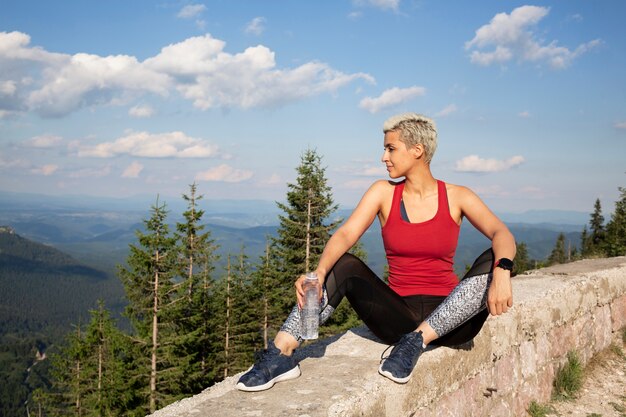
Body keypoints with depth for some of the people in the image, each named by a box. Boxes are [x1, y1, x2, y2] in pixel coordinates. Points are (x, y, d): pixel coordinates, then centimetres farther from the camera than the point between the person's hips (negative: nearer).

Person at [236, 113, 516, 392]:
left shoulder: (456, 197, 0)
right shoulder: (384, 192, 4)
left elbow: (502, 234, -14)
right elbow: (345, 234, -11)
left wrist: (502, 271, -37)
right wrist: (319, 272, -31)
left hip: (449, 318, -1)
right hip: (399, 315, 1)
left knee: (493, 262, -25)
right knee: (344, 266, -21)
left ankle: (417, 340, -28)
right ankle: (281, 355, -30)